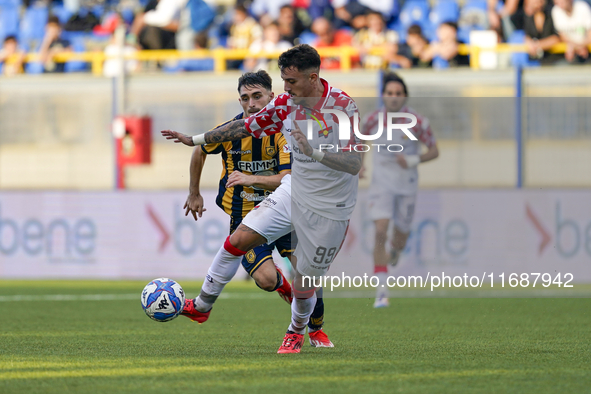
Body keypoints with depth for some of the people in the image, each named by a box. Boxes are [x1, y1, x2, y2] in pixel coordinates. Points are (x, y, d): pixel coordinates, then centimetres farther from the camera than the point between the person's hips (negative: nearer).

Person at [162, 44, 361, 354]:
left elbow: (354, 164, -30)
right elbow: (247, 126, 10)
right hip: (292, 192, 5)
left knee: (305, 280, 4)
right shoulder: (286, 103, -4)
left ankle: (297, 331, 35)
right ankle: (202, 306, 10)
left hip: (329, 207, -5)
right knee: (238, 239, -6)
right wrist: (196, 139, 12)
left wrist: (315, 152, -45)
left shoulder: (343, 107, -23)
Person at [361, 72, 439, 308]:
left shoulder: (417, 122, -12)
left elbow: (434, 151, -4)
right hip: (381, 183, 0)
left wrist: (413, 160, -21)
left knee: (400, 239, 10)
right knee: (380, 233, -18)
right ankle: (382, 293, -17)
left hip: (407, 185, 0)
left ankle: (395, 250, 53)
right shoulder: (374, 119, -6)